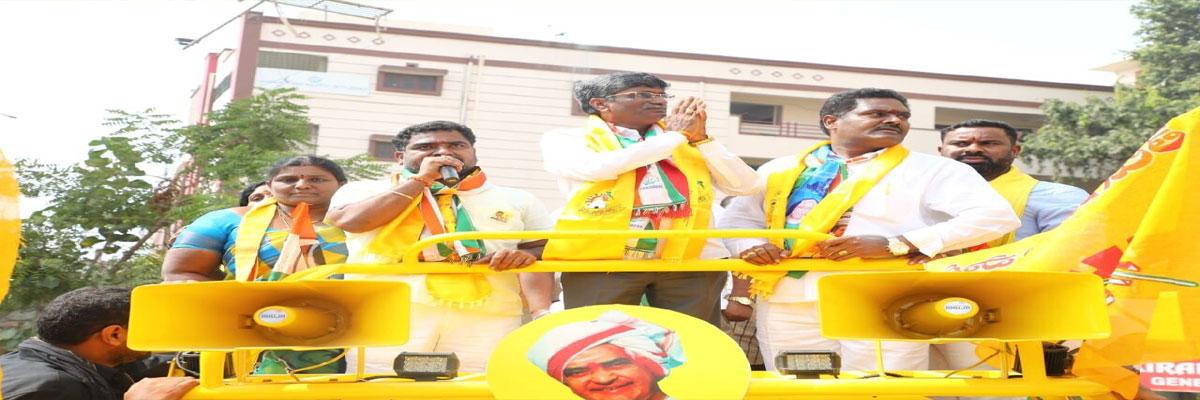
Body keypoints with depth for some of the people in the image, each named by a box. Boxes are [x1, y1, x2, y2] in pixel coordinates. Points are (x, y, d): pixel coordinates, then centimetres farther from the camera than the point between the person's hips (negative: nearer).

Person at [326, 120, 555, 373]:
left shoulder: (516, 200, 20)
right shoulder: (364, 191, 18)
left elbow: (542, 250, 10)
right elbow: (352, 220, -2)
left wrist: (541, 311, -11)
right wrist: (421, 179, 4)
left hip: (487, 322, 1)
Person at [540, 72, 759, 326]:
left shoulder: (689, 141, 17)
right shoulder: (564, 139, 7)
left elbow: (745, 186, 10)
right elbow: (599, 168, -14)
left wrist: (700, 139, 2)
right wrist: (675, 135, -2)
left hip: (692, 261, 3)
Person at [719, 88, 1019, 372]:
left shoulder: (933, 170, 6)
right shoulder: (779, 169, 16)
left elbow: (996, 216, -6)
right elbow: (739, 217, 19)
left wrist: (895, 244, -16)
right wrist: (750, 245, -8)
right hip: (786, 304, 3)